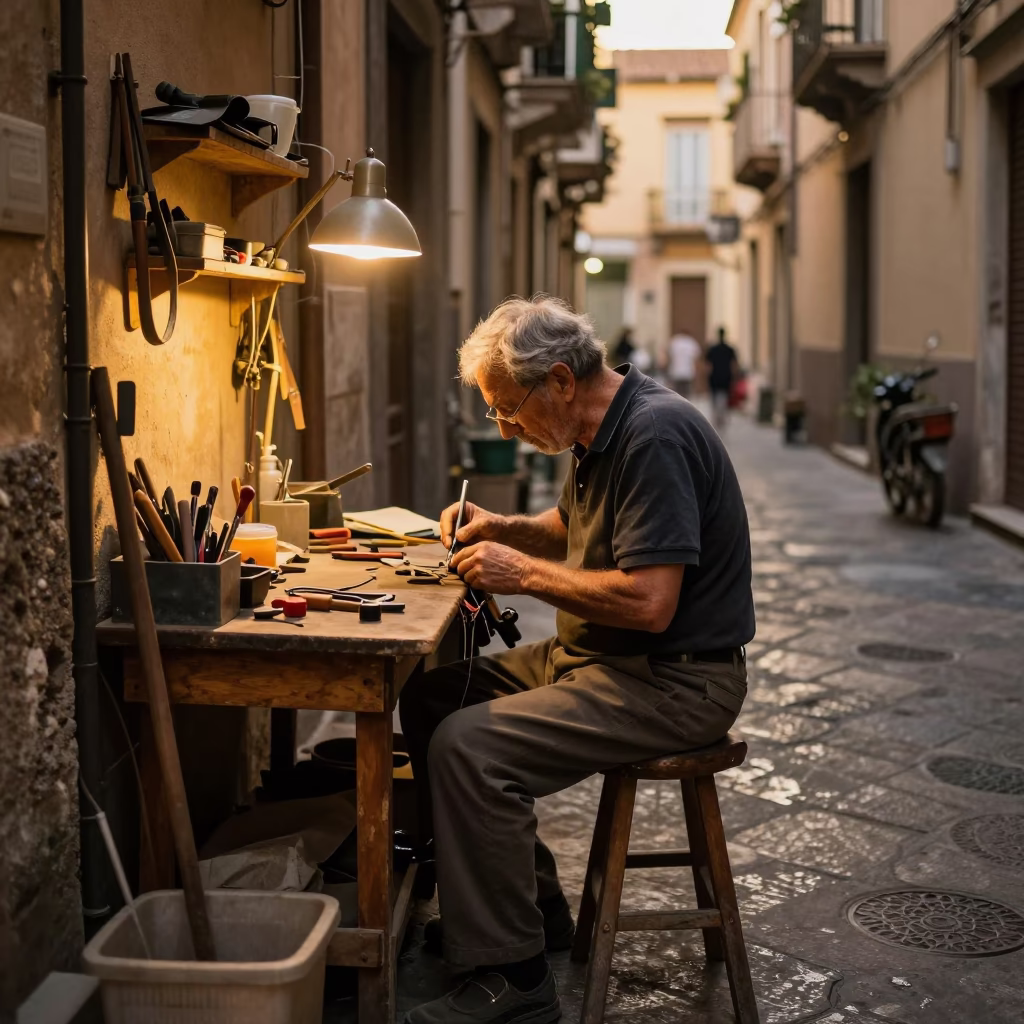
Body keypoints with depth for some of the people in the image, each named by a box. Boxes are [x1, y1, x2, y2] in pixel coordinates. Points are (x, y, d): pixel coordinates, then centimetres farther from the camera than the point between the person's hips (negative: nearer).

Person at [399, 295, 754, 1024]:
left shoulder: (655, 437, -23)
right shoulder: (604, 431, 8)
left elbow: (649, 602, -29)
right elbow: (574, 527, 27)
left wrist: (523, 572, -18)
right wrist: (501, 528, 7)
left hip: (674, 679, -10)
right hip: (595, 655, 10)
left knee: (467, 746, -23)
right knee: (430, 697, 9)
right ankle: (527, 904, 19)